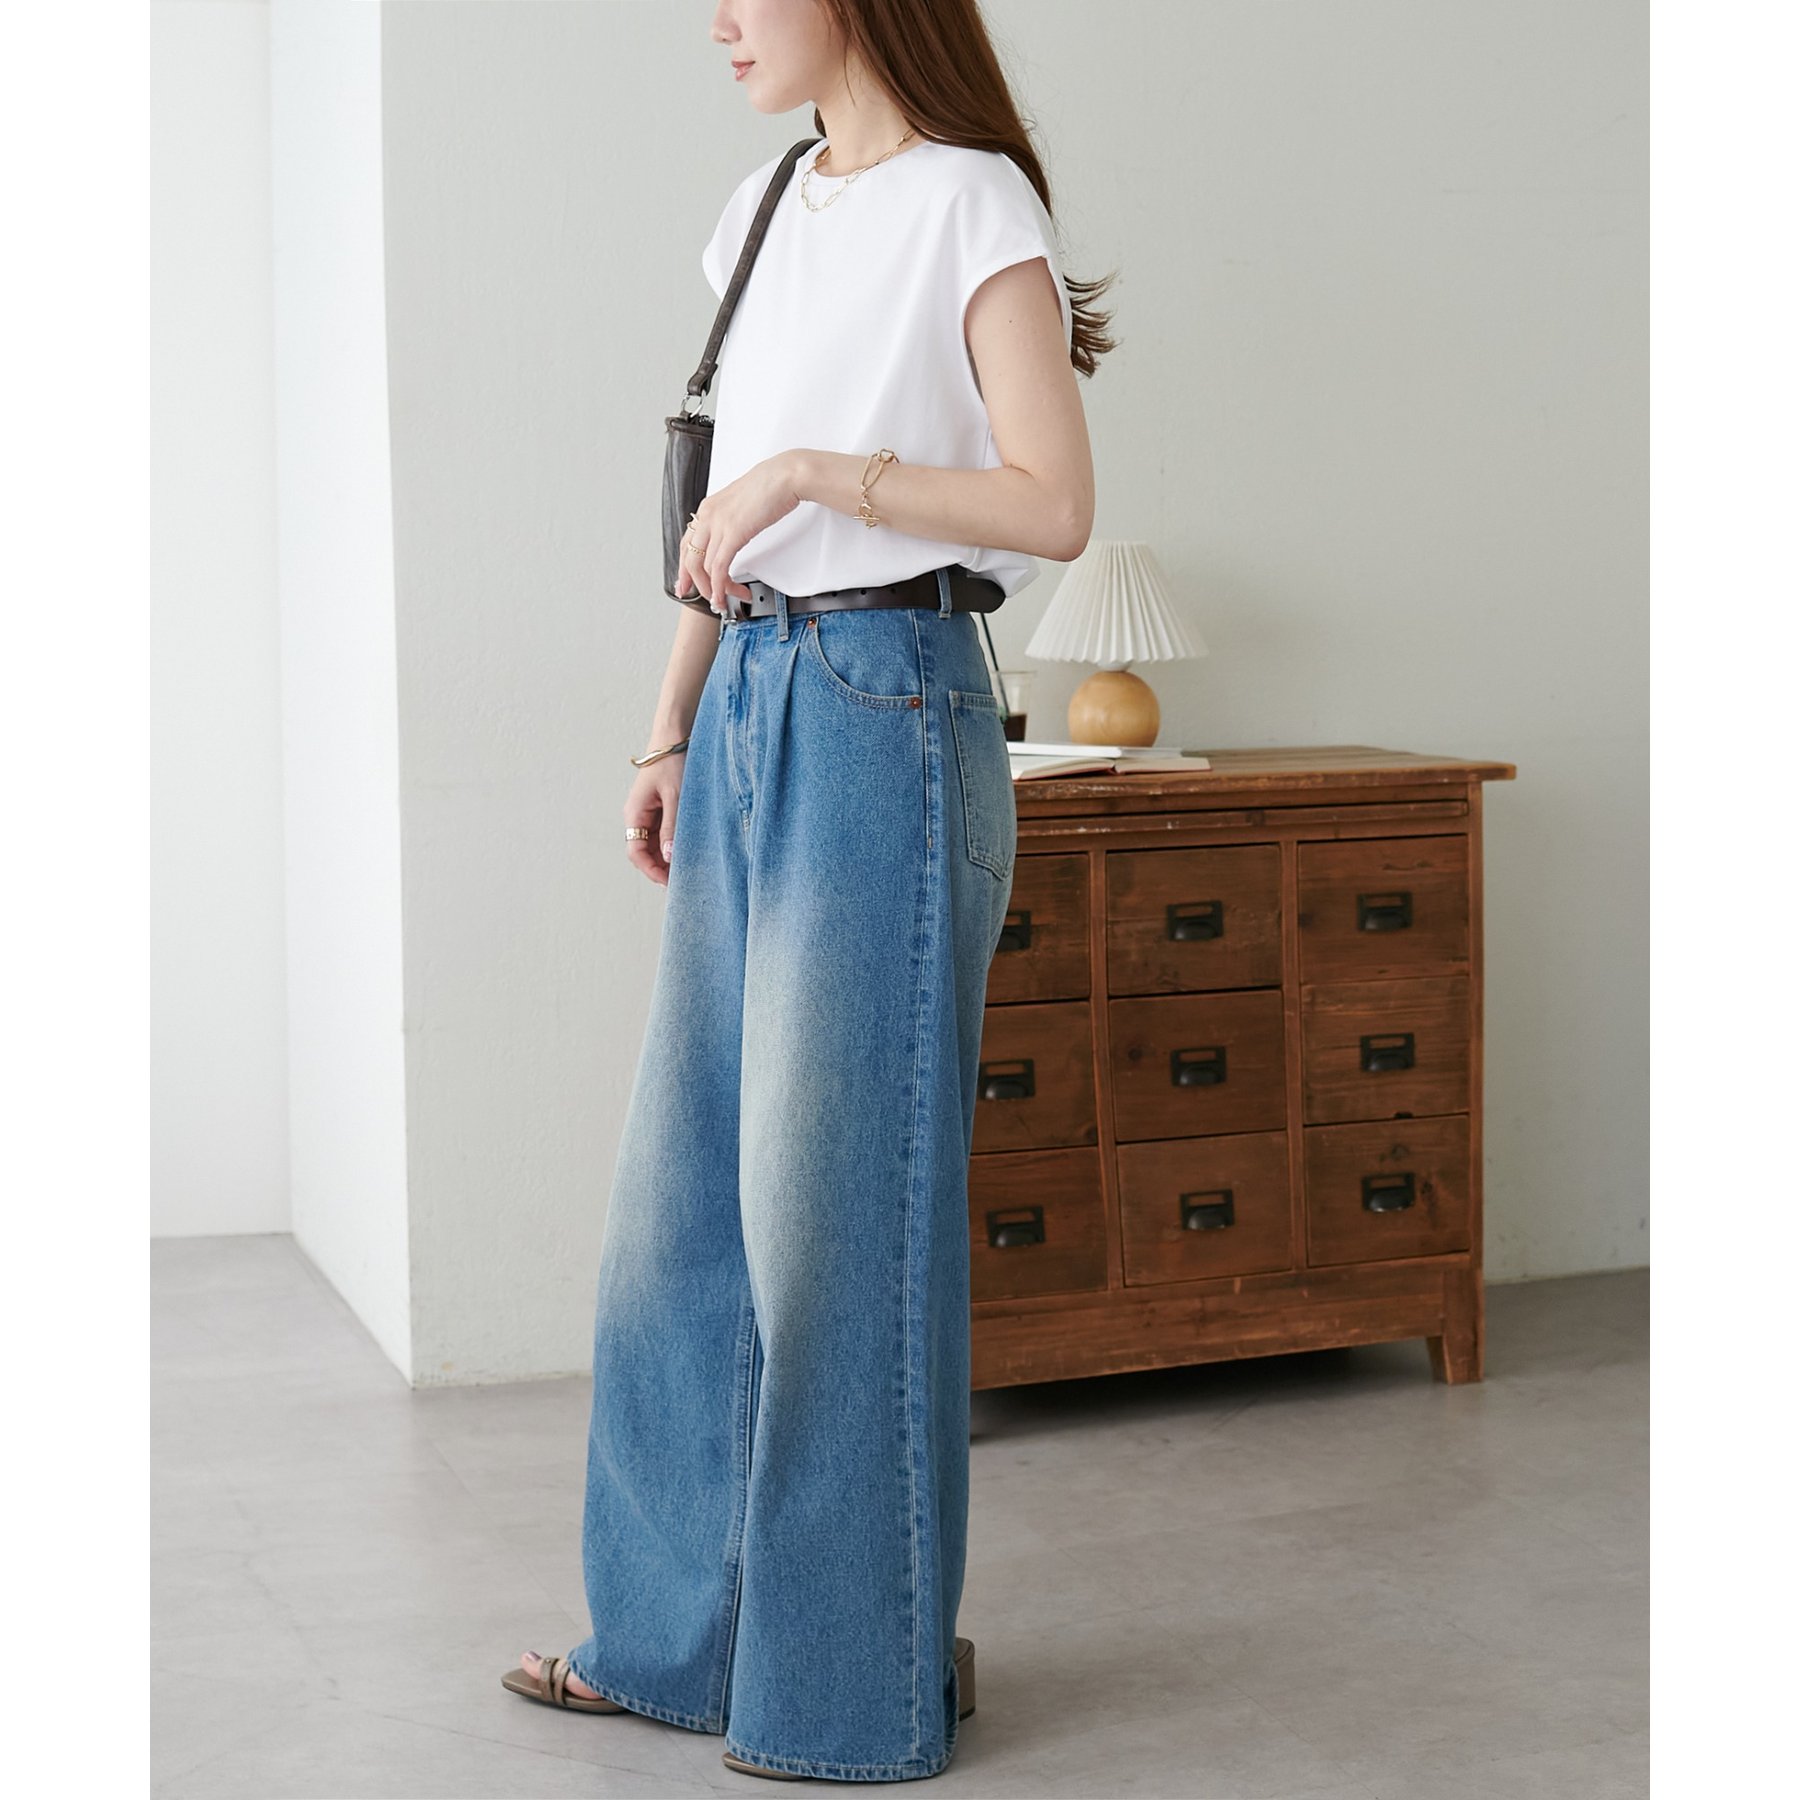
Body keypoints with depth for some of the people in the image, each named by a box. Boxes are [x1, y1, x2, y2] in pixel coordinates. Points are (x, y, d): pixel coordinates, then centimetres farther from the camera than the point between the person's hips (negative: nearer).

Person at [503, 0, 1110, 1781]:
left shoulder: (973, 205, -7)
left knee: (836, 1201, -2)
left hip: (884, 714, -8)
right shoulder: (768, 208, 16)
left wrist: (815, 467, -19)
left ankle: (865, 1690, 13)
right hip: (748, 711, 8)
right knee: (683, 1191, 11)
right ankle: (685, 1630, 26)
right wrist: (671, 731, 16)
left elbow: (1053, 506, -14)